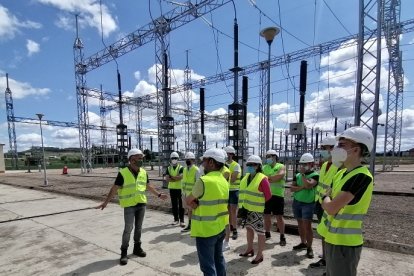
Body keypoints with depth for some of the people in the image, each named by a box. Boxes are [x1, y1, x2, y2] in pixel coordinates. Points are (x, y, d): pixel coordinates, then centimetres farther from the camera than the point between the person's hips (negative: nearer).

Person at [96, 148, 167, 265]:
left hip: (141, 204, 5)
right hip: (129, 205, -5)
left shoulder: (143, 172, 2)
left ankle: (137, 248, 31)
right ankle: (124, 252, 16)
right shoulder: (123, 173, -14)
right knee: (128, 229, -1)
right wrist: (106, 202, -16)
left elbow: (148, 186, 13)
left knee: (138, 227, 15)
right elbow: (114, 189, -11)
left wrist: (159, 195, 17)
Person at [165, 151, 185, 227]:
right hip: (172, 189, 4)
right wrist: (176, 178, -16)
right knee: (174, 205, 11)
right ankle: (176, 219, 23)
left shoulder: (181, 168, -5)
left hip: (180, 188, -4)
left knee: (181, 205, 0)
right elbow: (167, 179, -6)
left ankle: (181, 220, 6)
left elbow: (181, 177, -21)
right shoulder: (168, 168, 7)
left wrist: (172, 177, -11)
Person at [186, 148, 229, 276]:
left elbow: (187, 201, -10)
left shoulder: (204, 180, -22)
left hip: (206, 230, -8)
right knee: (218, 259, 23)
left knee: (208, 265, 6)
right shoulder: (224, 181, 3)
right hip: (221, 227, 8)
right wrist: (196, 201, -8)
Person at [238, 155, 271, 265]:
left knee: (259, 232, 5)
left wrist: (258, 202, 0)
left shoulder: (262, 179, -16)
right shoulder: (246, 177, 5)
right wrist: (242, 205, 7)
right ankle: (249, 249, 38)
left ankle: (260, 255, 20)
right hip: (246, 208, 7)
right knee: (249, 228, 20)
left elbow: (268, 196, -11)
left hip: (256, 210, -7)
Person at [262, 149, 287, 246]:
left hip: (277, 195, -4)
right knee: (266, 215, 13)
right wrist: (272, 179, -13)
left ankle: (282, 237, 17)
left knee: (279, 217, 3)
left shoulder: (281, 166, -1)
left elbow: (279, 176, -19)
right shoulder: (264, 167, 12)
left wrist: (267, 178, -12)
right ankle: (267, 233, 30)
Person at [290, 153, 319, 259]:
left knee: (307, 225, -8)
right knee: (300, 223, 14)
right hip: (296, 202, 6)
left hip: (308, 203, -5)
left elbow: (308, 185, -25)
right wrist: (301, 187, -15)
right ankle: (303, 243, 29)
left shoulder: (315, 175, -9)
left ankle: (309, 248, 4)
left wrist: (303, 174, -17)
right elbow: (292, 188, 1)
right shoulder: (297, 175, 7)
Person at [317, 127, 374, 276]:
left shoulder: (361, 176, -23)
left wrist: (326, 198, -5)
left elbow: (331, 208, -24)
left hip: (344, 243, -8)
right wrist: (328, 199, -5)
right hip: (332, 238, 8)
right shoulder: (342, 173, 6)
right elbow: (327, 205, 15)